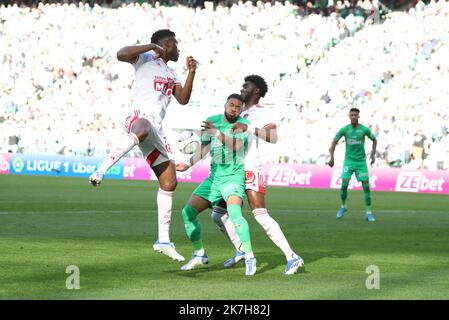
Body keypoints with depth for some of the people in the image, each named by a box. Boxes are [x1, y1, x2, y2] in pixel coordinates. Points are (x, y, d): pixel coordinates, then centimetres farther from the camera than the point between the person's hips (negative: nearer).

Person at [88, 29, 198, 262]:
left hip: (156, 129, 9)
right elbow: (121, 55, -13)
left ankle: (163, 240, 11)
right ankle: (101, 171, -52)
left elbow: (183, 99, 22)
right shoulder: (146, 59, 6)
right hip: (139, 116, -9)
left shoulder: (171, 73, 31)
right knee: (142, 130, -47)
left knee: (169, 182, 6)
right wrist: (151, 46, -13)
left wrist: (191, 73, 12)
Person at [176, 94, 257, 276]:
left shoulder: (243, 124, -10)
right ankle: (199, 255, 17)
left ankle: (250, 257, -22)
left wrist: (217, 132, -38)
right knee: (188, 211, 0)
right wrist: (188, 165, 19)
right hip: (214, 177, 7)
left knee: (234, 213, -31)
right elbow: (204, 148, 21)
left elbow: (236, 145, -28)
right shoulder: (212, 121, 7)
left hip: (234, 176, -7)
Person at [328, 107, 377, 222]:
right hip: (349, 161, 0)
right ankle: (343, 206, 14)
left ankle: (369, 212, -1)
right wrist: (331, 158, -2)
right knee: (344, 184, -13)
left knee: (366, 186, -8)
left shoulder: (365, 129, -6)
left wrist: (373, 154, 4)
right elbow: (334, 142, 4)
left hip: (361, 162, 0)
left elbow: (374, 139, 12)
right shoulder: (344, 129, -5)